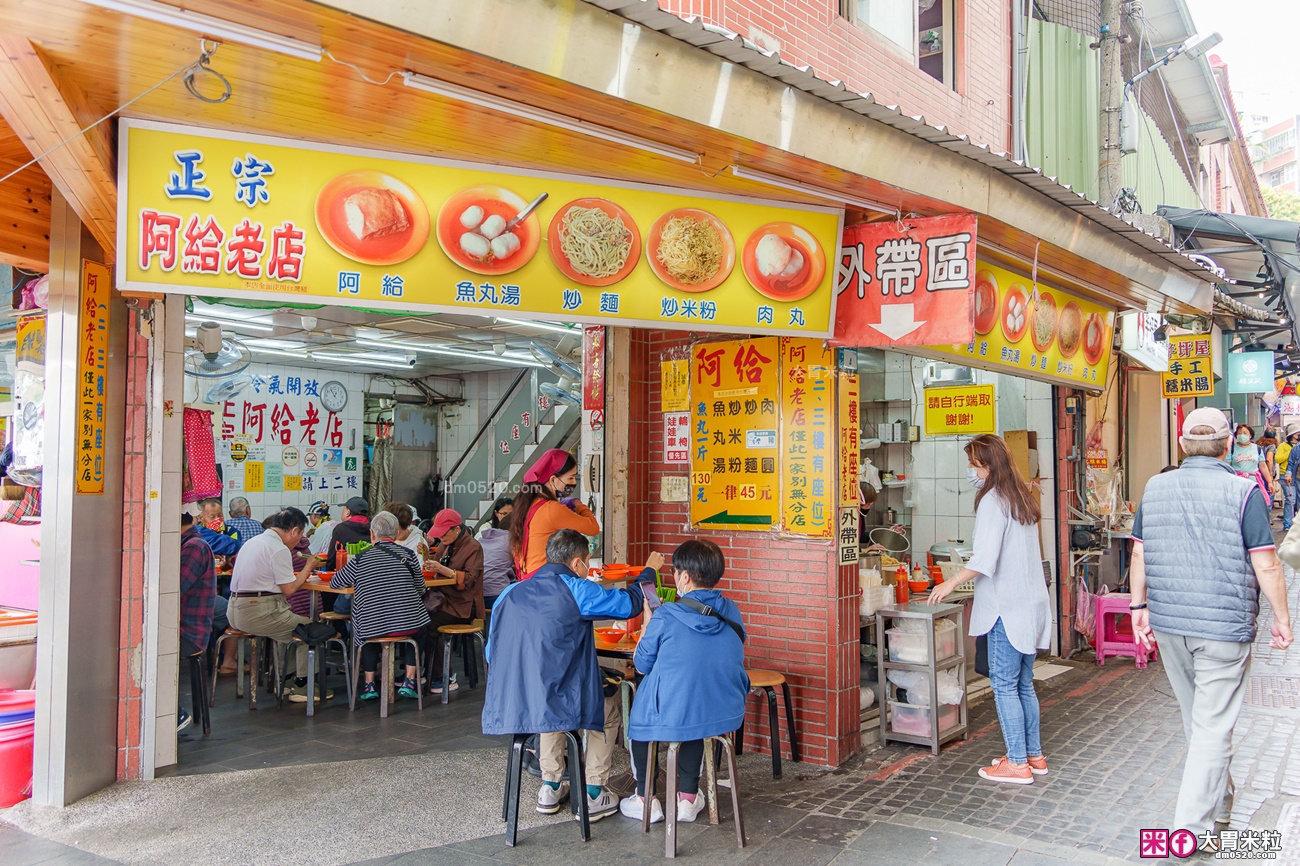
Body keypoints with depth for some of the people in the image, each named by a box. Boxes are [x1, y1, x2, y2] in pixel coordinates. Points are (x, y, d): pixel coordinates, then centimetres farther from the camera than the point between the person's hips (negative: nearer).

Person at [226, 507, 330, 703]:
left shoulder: (253, 541, 16)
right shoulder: (279, 549, -14)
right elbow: (289, 590, -11)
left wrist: (299, 574, 23)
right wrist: (308, 567, 2)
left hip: (236, 610, 10)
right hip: (258, 613, -10)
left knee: (288, 622, 25)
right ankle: (301, 686, 7)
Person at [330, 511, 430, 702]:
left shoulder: (360, 559, -1)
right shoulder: (408, 555, -1)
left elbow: (334, 583, 14)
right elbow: (421, 590, 10)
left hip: (372, 629, 1)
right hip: (408, 625, 0)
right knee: (421, 627, 33)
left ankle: (369, 684, 25)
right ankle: (410, 681, 23)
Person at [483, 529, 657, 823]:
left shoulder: (510, 593, 8)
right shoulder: (577, 590, -8)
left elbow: (492, 652, 15)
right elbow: (630, 602, 3)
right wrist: (649, 570, 23)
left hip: (509, 707, 6)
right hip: (563, 706, -5)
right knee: (609, 706, 25)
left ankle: (550, 788, 39)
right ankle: (592, 795, 26)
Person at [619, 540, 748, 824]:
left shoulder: (666, 617, -16)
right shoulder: (732, 612, -1)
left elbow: (642, 663, -3)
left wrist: (648, 619, 11)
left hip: (674, 719, -4)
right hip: (728, 714, 4)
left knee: (638, 716, 27)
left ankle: (644, 800, 34)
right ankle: (689, 797, 38)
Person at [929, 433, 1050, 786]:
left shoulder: (992, 500, -14)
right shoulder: (1023, 497, 12)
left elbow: (985, 560, -21)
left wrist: (952, 582, -14)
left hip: (1008, 606, -9)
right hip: (1032, 604, 9)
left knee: (1004, 685, -1)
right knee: (1023, 683, 16)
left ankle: (1017, 763, 4)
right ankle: (1034, 756, 23)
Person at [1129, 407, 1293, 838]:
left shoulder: (1155, 488, 2)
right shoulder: (1243, 492, -11)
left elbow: (1139, 554, 6)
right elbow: (1266, 565, -11)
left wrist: (1140, 606, 15)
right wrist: (1282, 618, 2)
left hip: (1168, 625, 5)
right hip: (1224, 627, -5)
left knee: (1196, 719, 21)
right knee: (1213, 727, 2)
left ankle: (1218, 804, 39)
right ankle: (1190, 825, 1)